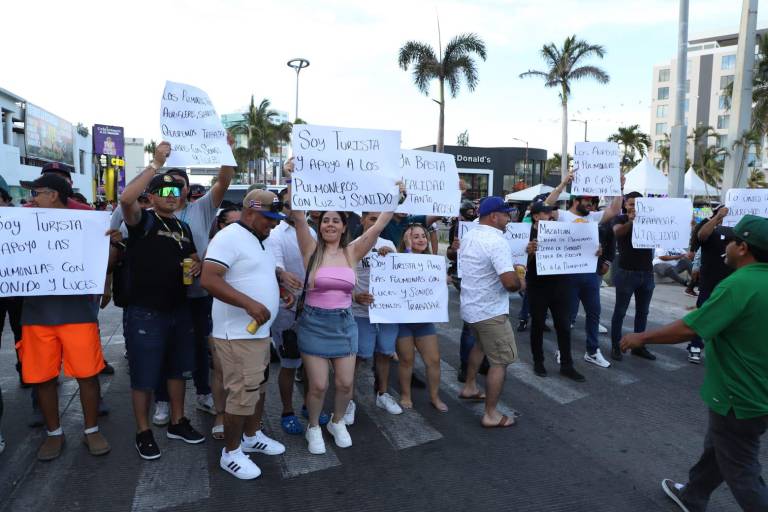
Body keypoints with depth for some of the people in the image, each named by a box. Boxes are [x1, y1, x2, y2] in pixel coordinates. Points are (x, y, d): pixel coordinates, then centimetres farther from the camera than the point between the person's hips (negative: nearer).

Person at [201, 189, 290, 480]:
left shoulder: (259, 241, 14)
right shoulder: (229, 237, -16)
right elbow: (208, 280, -25)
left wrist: (281, 291, 7)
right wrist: (249, 303, -32)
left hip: (259, 331, 10)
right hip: (237, 334, -9)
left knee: (258, 388, 20)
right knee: (242, 394, -2)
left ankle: (252, 436, 37)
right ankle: (230, 453, 16)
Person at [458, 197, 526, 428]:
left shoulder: (468, 236, 5)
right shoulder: (497, 241, -23)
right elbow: (510, 282, -30)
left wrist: (510, 268, 18)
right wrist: (521, 284, -7)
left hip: (470, 305, 9)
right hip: (490, 311, -9)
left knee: (480, 344, 31)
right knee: (500, 361, 2)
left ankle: (469, 387, 41)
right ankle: (491, 414, 10)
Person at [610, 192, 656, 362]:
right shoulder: (621, 219, -2)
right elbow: (617, 232, -22)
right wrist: (630, 221, -42)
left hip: (647, 272, 4)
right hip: (626, 272, -4)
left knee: (642, 311, 11)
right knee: (620, 311, 2)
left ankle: (639, 346, 21)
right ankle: (615, 346, 9)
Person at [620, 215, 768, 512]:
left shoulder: (739, 284, -28)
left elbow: (689, 329, -29)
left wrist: (642, 338, -18)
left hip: (740, 400, -9)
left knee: (742, 475, 8)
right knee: (716, 450, 26)